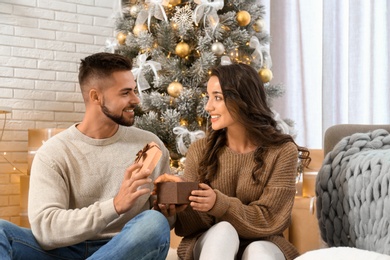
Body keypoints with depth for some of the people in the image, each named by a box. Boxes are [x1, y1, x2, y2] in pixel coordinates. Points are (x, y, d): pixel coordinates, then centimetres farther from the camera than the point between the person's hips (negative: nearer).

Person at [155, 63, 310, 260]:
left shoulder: (282, 152, -7)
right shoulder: (200, 150, 0)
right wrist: (180, 206, -27)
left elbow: (268, 221, -12)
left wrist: (218, 204, -29)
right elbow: (197, 223, -2)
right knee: (223, 231, -32)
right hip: (211, 243, 2)